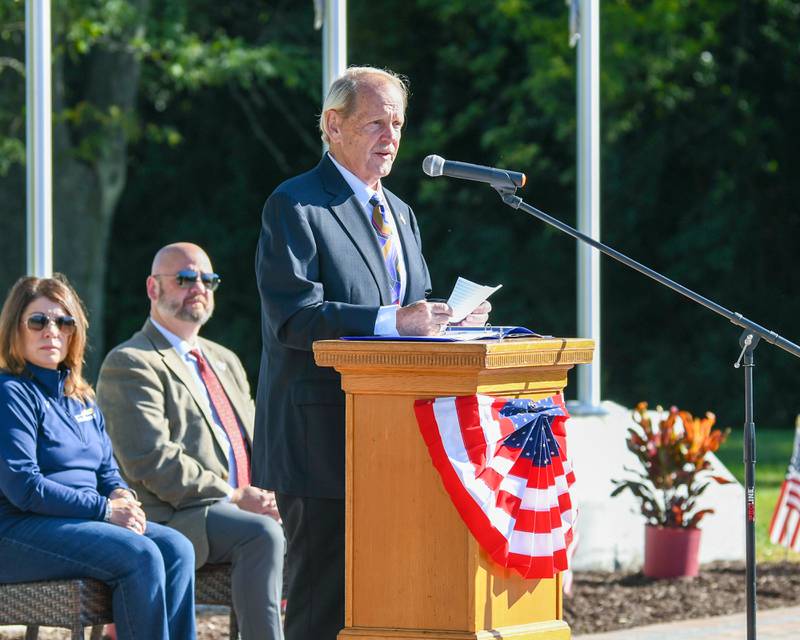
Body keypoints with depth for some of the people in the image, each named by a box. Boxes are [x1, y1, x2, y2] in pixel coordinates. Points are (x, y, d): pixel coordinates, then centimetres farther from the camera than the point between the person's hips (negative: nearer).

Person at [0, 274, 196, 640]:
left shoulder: (82, 398, 20)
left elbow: (107, 468, 22)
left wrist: (121, 494, -3)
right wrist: (104, 508, -17)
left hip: (83, 521, 8)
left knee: (176, 548, -16)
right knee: (140, 556, -28)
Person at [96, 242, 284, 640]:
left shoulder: (225, 362, 26)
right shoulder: (129, 364, -2)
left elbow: (257, 443, 25)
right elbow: (152, 460, -14)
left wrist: (269, 497, 1)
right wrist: (234, 497, -17)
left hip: (245, 509, 8)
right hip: (172, 517, -8)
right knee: (261, 534, -33)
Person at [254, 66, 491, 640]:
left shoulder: (399, 213, 21)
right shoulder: (294, 206, -6)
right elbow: (295, 318, -17)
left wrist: (449, 317, 1)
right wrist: (392, 320, -24)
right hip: (322, 435, -8)